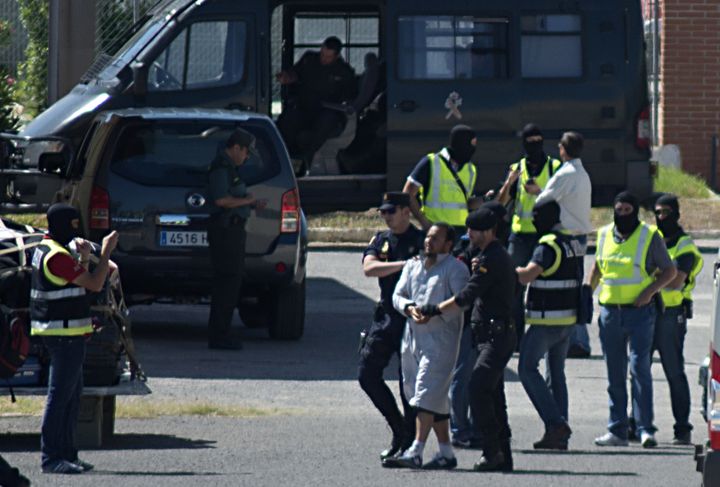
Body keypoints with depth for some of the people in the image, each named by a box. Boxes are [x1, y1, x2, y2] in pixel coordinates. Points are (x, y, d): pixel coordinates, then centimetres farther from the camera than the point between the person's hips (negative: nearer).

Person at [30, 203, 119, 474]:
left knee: (71, 396, 14)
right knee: (60, 396, -9)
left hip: (65, 335, 11)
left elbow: (81, 282, 22)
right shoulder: (56, 256, -17)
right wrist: (106, 251, -8)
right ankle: (52, 458, -9)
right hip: (65, 334, -11)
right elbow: (95, 284, -17)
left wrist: (84, 258, 6)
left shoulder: (46, 249, 16)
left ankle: (66, 454, 18)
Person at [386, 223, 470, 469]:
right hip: (413, 337, 7)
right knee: (436, 398, 10)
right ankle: (446, 453, 15)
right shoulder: (412, 266, 18)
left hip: (441, 338, -7)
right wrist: (409, 308, -11)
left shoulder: (455, 269, -2)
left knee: (427, 394, -15)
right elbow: (397, 295, 11)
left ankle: (415, 452, -21)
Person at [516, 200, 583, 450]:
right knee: (556, 373, 12)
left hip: (547, 320, -9)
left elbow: (527, 276, -29)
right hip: (568, 318, 9)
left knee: (527, 368, -2)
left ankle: (555, 422, -13)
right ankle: (558, 434, 9)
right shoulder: (573, 243, 12)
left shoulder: (548, 245, -17)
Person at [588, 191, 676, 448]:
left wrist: (650, 290, -14)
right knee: (614, 374, 7)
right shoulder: (605, 235, 10)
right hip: (609, 312, 5)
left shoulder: (650, 236, -3)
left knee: (640, 369, -12)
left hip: (640, 311, -5)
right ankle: (617, 431, 11)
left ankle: (645, 429, -12)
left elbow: (669, 271, 0)